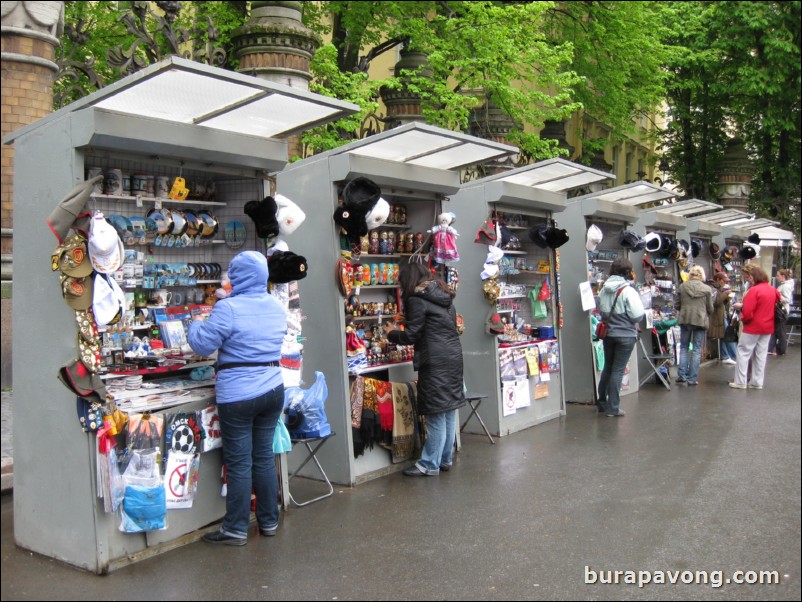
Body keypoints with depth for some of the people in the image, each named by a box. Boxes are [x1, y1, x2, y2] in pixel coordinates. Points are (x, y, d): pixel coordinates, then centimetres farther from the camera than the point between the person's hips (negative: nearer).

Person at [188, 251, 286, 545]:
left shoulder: (228, 308, -14)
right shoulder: (276, 308, 7)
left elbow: (202, 345, -11)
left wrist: (197, 324, 10)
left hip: (238, 396, -6)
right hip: (272, 390, 6)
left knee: (239, 462, 2)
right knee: (264, 457, 14)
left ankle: (236, 530, 12)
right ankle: (269, 522, 24)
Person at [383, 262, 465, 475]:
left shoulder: (417, 300, -8)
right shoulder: (445, 298, 17)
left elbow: (411, 336, -8)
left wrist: (391, 333, 10)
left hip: (435, 362, -8)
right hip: (453, 357, 8)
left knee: (436, 415, -3)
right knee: (449, 412, 12)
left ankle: (429, 465, 4)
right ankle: (445, 460, 22)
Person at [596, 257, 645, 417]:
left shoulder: (604, 289, 1)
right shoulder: (628, 291, -16)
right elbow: (638, 315, -16)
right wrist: (629, 321, 3)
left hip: (608, 333, 6)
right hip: (625, 335, -6)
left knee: (607, 367, 18)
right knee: (618, 370, 1)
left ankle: (602, 403, 27)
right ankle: (613, 407, 5)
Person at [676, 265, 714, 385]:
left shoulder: (682, 286, -2)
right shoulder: (707, 289, -6)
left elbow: (677, 305, 4)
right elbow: (710, 309, -1)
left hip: (684, 320, 1)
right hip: (701, 320, -1)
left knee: (684, 347, 15)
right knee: (697, 350, 6)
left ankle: (682, 374, 8)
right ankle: (692, 378, 7)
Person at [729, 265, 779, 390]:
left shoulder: (754, 290, -19)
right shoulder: (772, 290, 5)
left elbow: (747, 312, -22)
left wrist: (742, 318, -1)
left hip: (753, 328, -7)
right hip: (768, 327, 7)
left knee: (743, 353, 3)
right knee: (761, 355, 12)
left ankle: (740, 382, 4)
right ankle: (757, 382, 17)